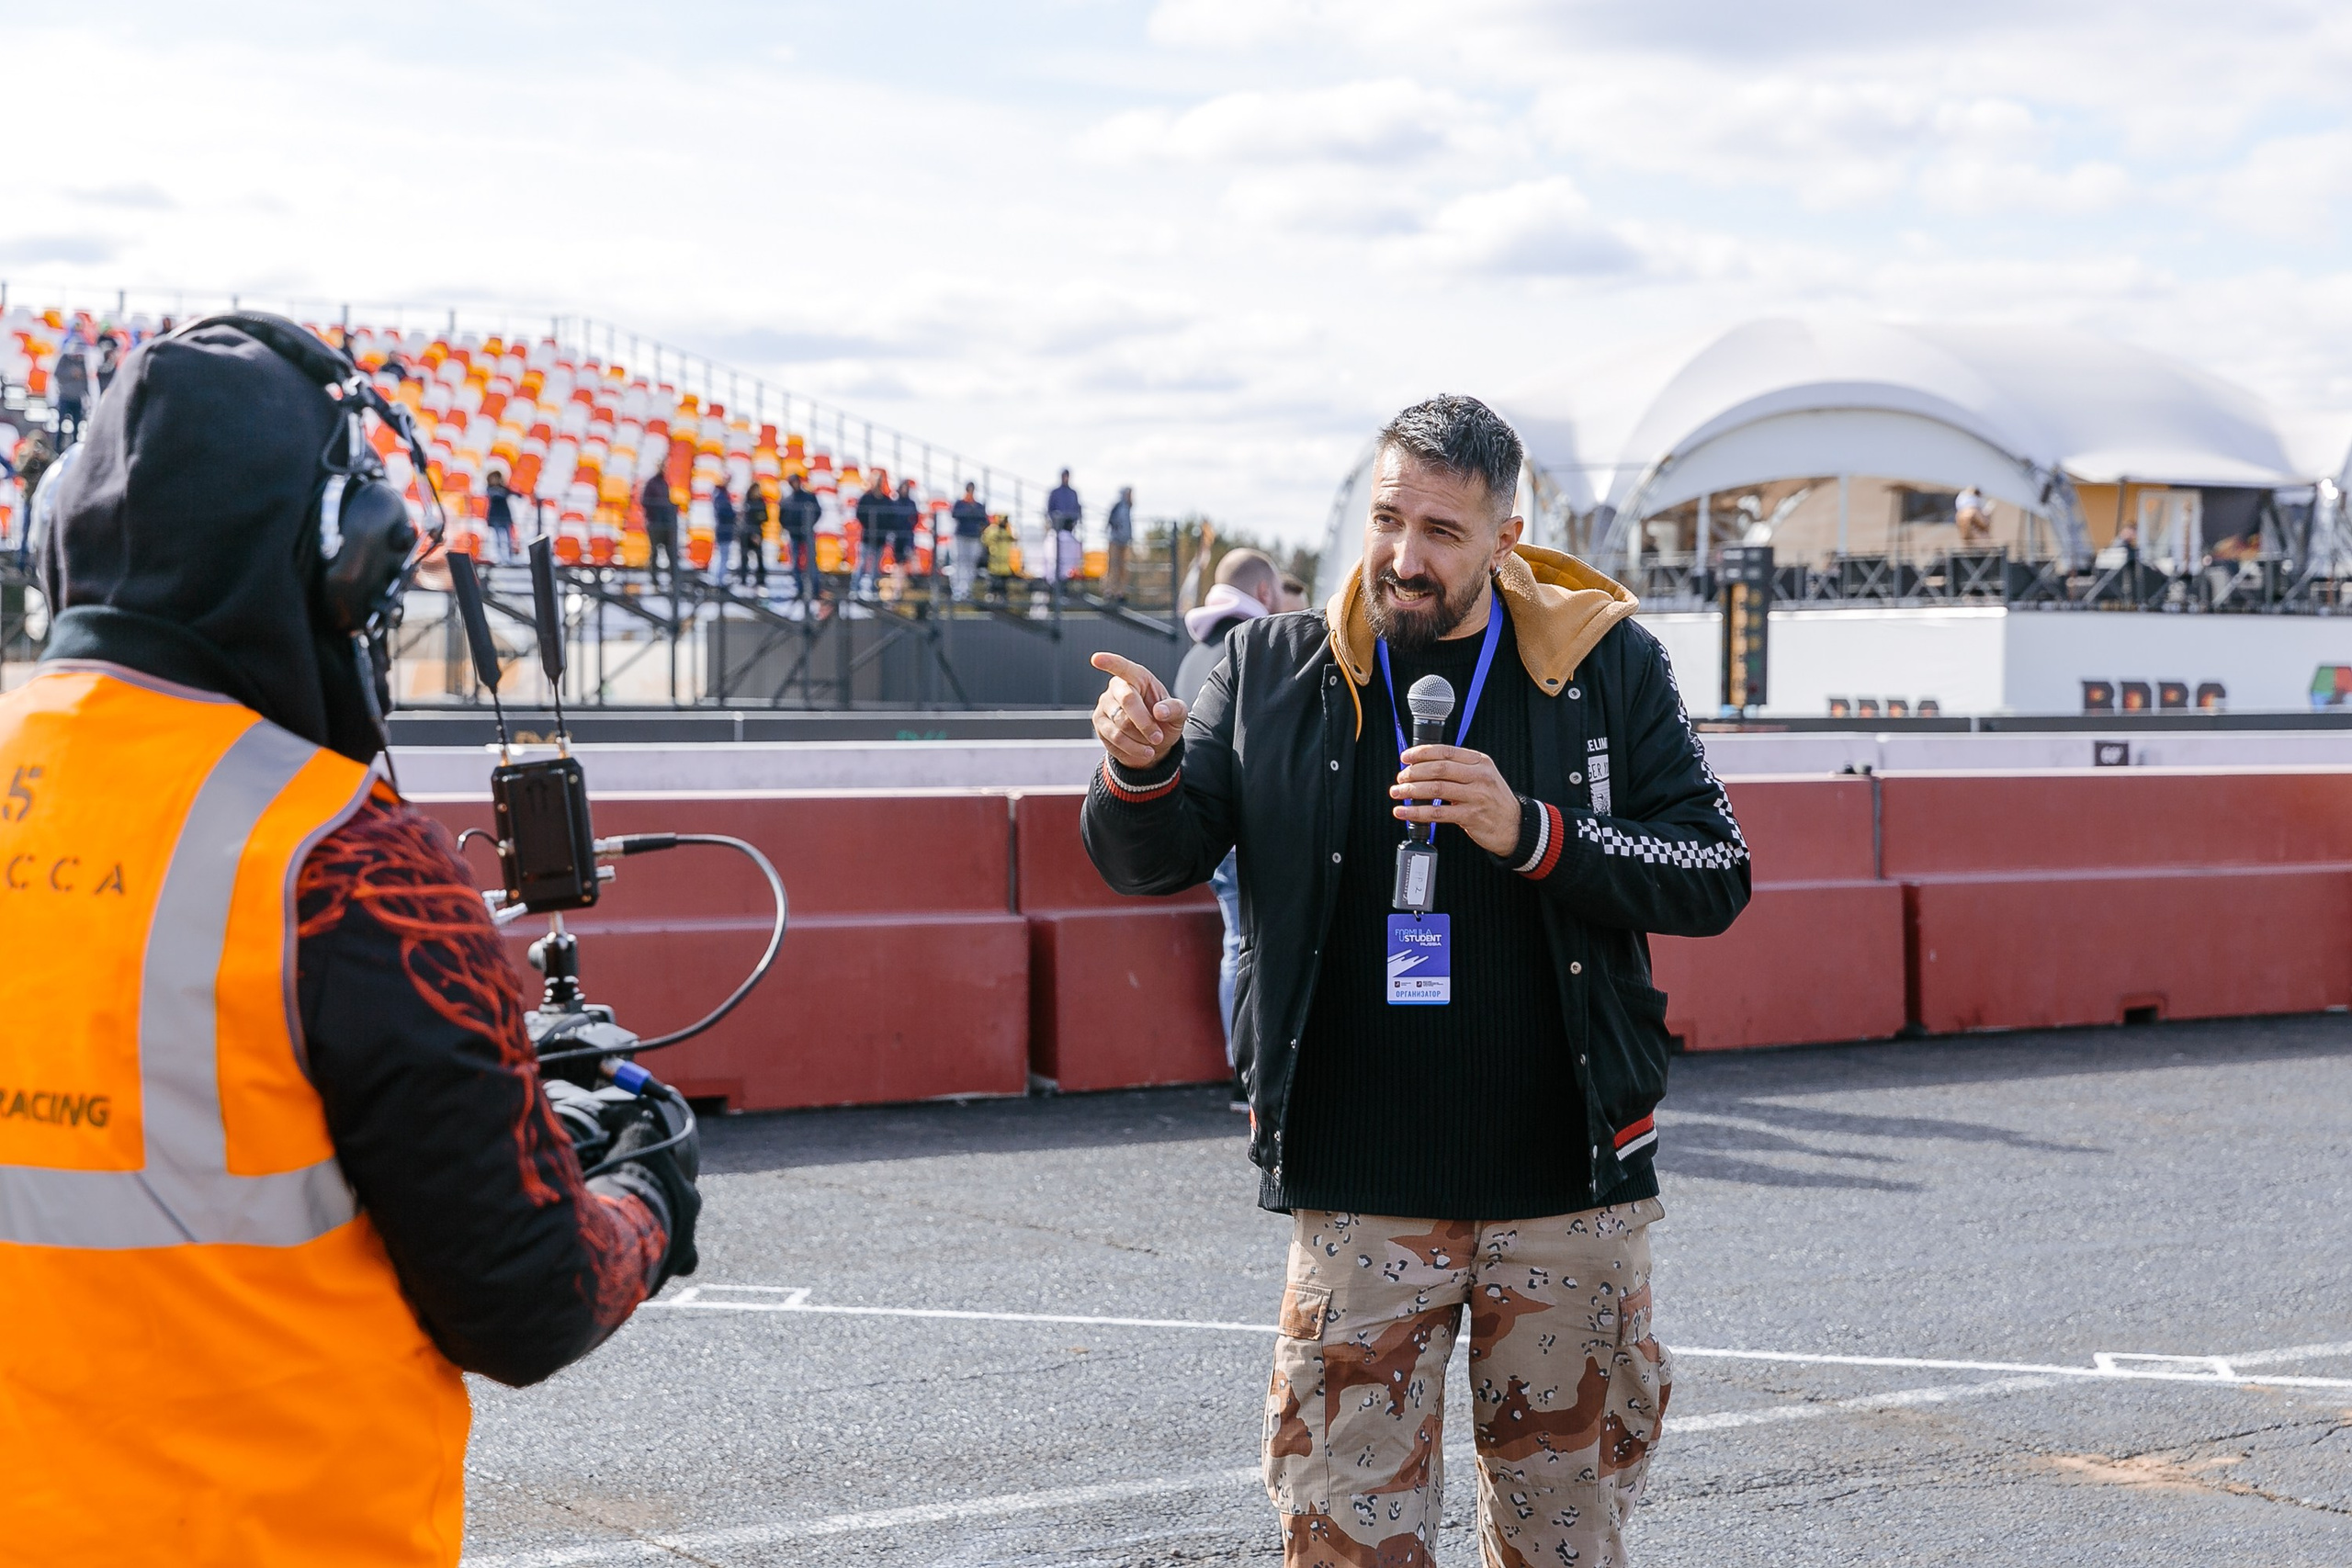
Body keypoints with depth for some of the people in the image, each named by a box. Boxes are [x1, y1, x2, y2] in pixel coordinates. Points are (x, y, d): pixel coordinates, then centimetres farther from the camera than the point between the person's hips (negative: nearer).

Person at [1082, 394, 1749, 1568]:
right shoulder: (1275, 668, 3)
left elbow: (1715, 878, -5)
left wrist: (1531, 833, -21)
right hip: (1357, 1196, 0)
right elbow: (1149, 864, 3)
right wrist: (1140, 769, -20)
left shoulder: (1606, 665, -1)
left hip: (1568, 1187, 0)